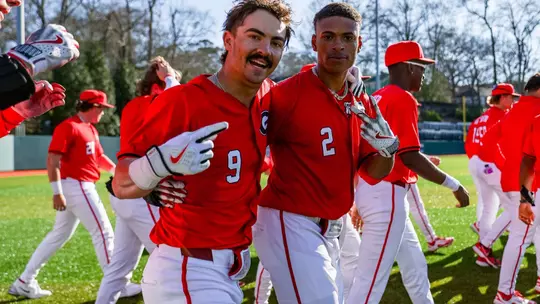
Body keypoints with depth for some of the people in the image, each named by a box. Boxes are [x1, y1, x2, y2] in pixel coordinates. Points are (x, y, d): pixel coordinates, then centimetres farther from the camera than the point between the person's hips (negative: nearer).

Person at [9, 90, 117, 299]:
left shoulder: (91, 129, 16)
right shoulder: (68, 127, -14)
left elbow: (99, 157, 22)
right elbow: (52, 160, -19)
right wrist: (57, 192, -23)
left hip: (82, 187, 10)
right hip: (75, 186, -10)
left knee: (59, 236, 14)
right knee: (103, 232, -5)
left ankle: (25, 283, 20)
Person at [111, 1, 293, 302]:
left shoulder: (269, 96, 3)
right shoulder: (181, 101, -18)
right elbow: (122, 185, -16)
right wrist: (161, 162, -37)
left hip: (235, 268, 7)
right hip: (186, 270, -7)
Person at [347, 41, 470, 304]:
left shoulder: (376, 99, 14)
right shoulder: (403, 99, -13)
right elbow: (409, 156, -21)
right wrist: (454, 185, -14)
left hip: (369, 189, 10)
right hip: (387, 194, -10)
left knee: (415, 267, 21)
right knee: (370, 280, -6)